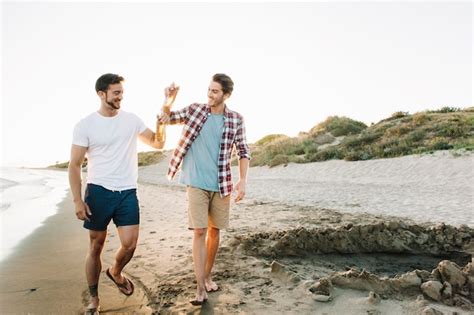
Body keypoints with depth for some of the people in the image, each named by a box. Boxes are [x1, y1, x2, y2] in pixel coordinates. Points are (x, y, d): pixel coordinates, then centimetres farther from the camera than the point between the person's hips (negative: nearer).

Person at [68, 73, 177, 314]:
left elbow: (158, 143, 1)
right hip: (99, 192, -2)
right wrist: (77, 200, -10)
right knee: (96, 246, 9)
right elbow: (74, 165, -2)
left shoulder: (131, 120, 4)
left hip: (128, 193, 2)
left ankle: (115, 272, 32)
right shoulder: (85, 125, -3)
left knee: (130, 244, -2)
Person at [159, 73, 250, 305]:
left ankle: (207, 276, 31)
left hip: (221, 184, 1)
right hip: (196, 183, -1)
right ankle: (201, 288, 2)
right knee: (199, 231, -6)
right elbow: (165, 119, 9)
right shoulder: (195, 110, 1)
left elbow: (243, 152, 2)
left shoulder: (236, 120, -1)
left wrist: (242, 180, -8)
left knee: (214, 230, 11)